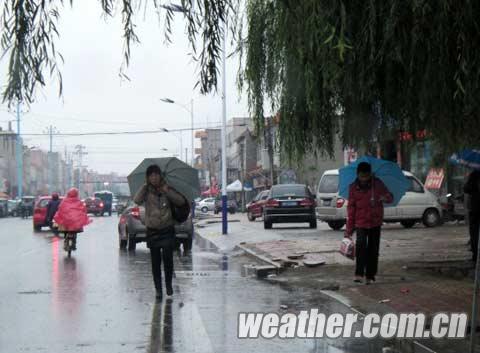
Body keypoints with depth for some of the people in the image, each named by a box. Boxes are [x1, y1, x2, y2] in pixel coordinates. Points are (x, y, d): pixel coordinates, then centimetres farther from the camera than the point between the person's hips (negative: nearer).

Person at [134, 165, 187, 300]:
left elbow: (181, 201, -3)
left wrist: (167, 191, -11)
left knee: (167, 258, -10)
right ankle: (158, 288, 12)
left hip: (167, 229, 0)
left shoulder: (167, 189, 4)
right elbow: (137, 200, -18)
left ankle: (168, 284, 10)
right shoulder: (146, 191, 1)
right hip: (152, 230, 0)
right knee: (155, 261, 3)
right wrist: (145, 186, -13)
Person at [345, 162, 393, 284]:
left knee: (373, 249, 6)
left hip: (375, 222, 2)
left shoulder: (377, 184, -1)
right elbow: (351, 208, 1)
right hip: (360, 222, -1)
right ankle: (359, 274, -20)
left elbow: (390, 198, 5)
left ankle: (370, 275, 17)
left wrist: (386, 198, -22)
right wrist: (349, 229, -2)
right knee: (361, 244, -22)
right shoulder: (353, 187, -2)